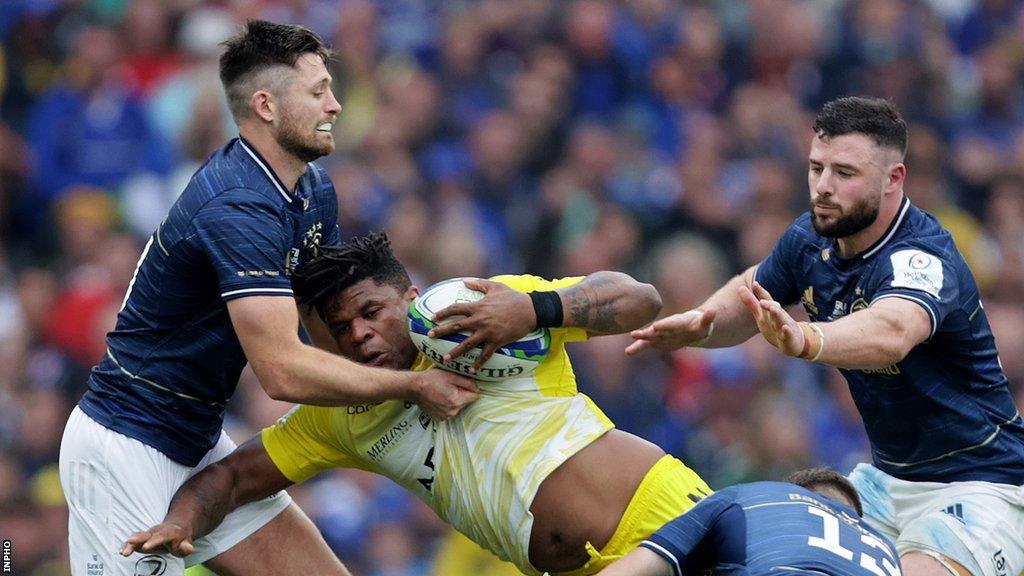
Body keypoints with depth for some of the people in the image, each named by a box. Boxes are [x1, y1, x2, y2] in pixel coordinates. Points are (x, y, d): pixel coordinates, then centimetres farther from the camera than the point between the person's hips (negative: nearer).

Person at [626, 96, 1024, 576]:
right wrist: (702, 323, -9)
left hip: (975, 482, -8)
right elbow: (749, 294, 15)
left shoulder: (923, 259, -26)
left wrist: (805, 340, -67)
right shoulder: (811, 238, -1)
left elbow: (890, 333, -47)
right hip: (886, 477, 8)